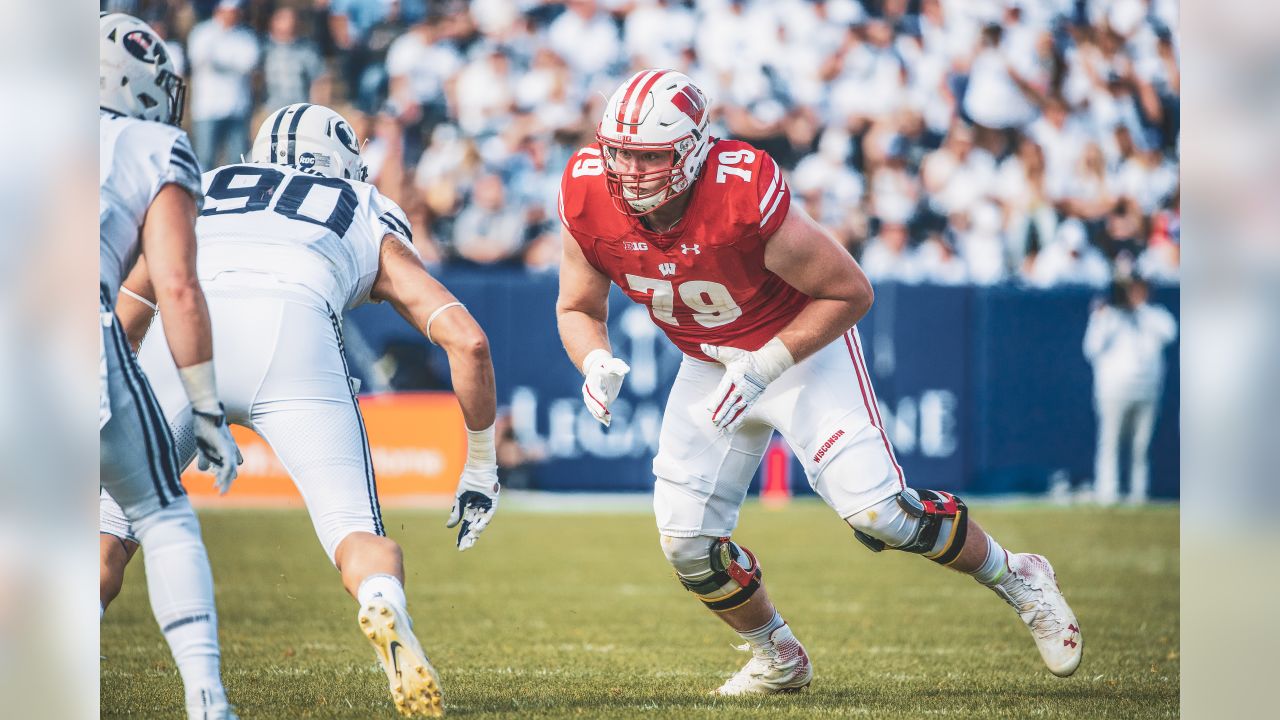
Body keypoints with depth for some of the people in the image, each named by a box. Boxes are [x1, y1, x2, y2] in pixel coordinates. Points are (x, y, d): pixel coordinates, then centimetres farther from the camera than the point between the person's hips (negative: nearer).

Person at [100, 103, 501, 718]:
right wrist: (480, 467, 34)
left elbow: (118, 324, 32)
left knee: (113, 522, 14)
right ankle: (385, 612, -34)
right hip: (294, 337, -1)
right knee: (357, 534, 0)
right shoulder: (374, 228, 34)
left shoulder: (199, 193, 39)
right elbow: (468, 340, 24)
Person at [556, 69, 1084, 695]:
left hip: (802, 344, -5)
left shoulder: (746, 196, -34)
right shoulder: (588, 199, -20)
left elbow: (850, 292, -22)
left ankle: (1015, 579, 7)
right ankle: (778, 660, 25)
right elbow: (579, 309, -2)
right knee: (686, 540, -1)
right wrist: (597, 364, -24)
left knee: (873, 508, -18)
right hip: (710, 364, 5)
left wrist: (764, 367, -28)